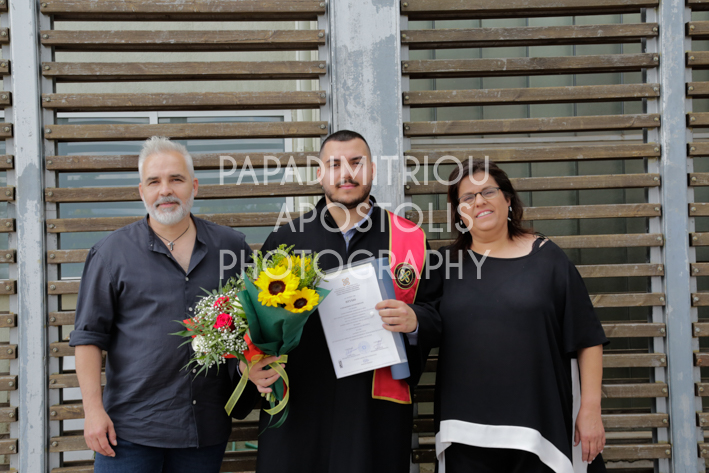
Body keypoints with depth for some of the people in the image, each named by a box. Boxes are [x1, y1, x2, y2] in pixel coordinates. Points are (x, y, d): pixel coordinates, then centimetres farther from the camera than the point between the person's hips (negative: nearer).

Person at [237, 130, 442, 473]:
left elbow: (436, 315, 5)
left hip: (376, 409, 0)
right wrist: (250, 365, -11)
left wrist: (414, 321, -16)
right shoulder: (286, 241, 7)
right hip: (299, 406, 1)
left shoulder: (408, 240, 5)